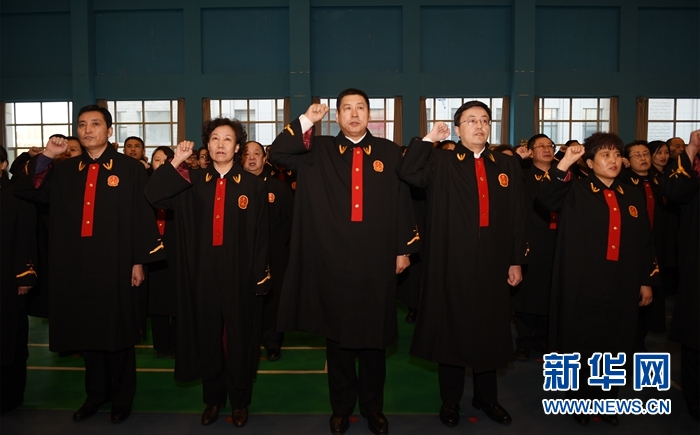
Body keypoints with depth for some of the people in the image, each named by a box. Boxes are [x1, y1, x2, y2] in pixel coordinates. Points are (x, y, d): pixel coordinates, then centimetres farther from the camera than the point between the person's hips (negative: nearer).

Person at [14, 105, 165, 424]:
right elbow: (29, 192, 4)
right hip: (77, 265, 4)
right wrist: (45, 156, -6)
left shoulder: (130, 169, -3)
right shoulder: (64, 170, 10)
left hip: (116, 265, -4)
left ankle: (122, 398, 23)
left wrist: (139, 260, -10)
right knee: (88, 331, 14)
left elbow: (143, 216, -7)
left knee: (118, 332, 7)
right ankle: (96, 394, 30)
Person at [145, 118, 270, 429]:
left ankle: (240, 401, 26)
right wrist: (176, 162, -12)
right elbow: (152, 196, -7)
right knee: (208, 337, 12)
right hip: (203, 273, 2)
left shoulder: (252, 185, 0)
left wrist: (260, 276, -6)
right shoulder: (192, 181, 6)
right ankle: (213, 398, 30)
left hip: (239, 274, -2)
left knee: (238, 338, 8)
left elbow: (261, 233, -2)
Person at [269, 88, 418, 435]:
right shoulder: (319, 151, 6)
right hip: (333, 259, 0)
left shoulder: (390, 153, 5)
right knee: (337, 336, 11)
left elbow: (402, 202, 4)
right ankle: (341, 406, 28)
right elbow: (277, 155, -5)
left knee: (375, 336, 11)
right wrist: (305, 121, -11)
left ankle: (373, 406, 28)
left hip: (377, 260, 0)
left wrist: (404, 248, 1)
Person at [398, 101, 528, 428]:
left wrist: (517, 261, 3)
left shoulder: (508, 166, 8)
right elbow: (407, 174, -17)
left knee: (490, 330, 13)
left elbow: (518, 217, 6)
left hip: (493, 264, 3)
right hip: (452, 263, -3)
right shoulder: (441, 162, 1)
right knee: (452, 328, 8)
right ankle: (450, 400, 24)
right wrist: (428, 139, -12)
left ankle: (486, 397, 32)